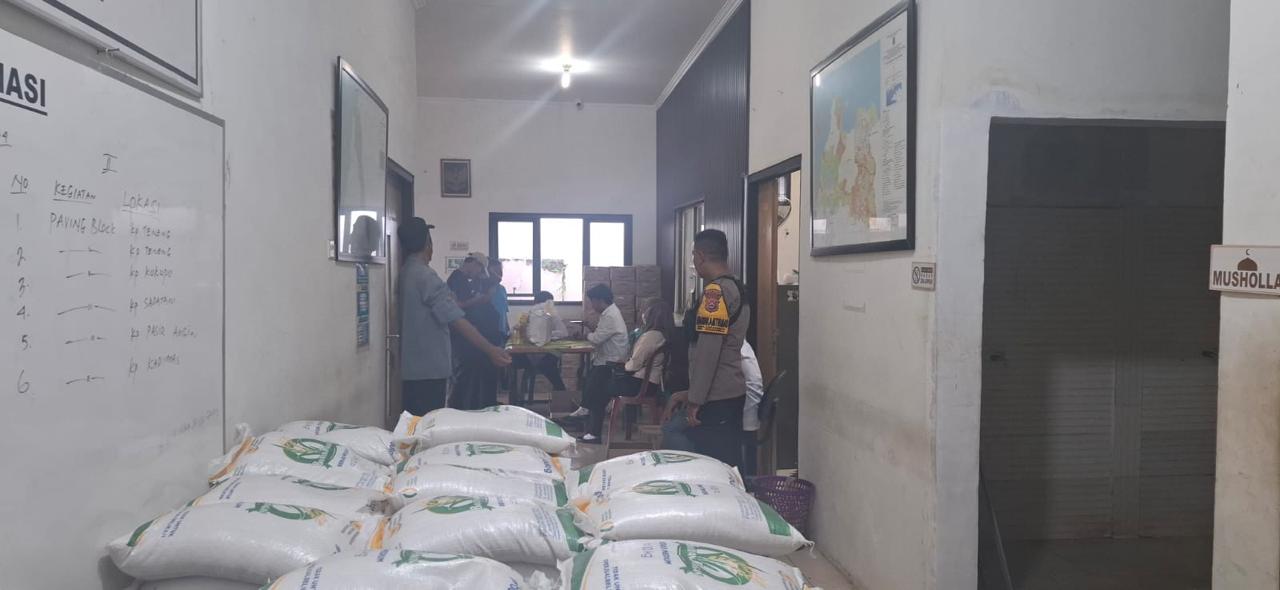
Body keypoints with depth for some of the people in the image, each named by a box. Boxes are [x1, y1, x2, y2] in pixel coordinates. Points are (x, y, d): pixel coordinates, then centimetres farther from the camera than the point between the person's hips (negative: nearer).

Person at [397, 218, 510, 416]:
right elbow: (455, 320, -23)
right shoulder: (426, 276, -18)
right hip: (429, 368, -9)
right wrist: (490, 350, -23)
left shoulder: (404, 274, 9)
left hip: (412, 368, 9)